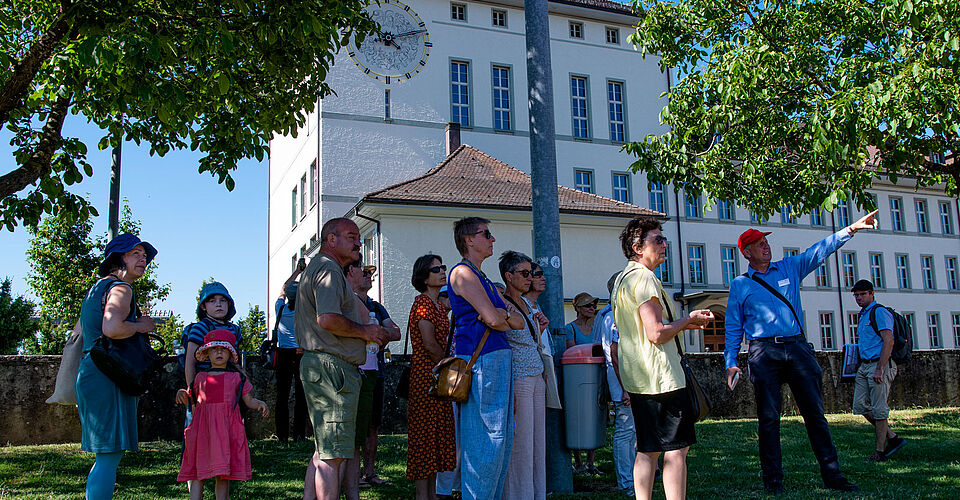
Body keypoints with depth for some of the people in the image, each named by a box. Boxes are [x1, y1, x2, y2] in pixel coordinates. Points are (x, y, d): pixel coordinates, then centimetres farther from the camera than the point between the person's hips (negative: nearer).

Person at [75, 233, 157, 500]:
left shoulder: (97, 288, 23)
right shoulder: (120, 289, -9)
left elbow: (80, 335, 27)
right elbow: (112, 329, -26)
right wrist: (141, 326, -10)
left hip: (88, 374, 10)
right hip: (109, 377, -10)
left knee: (107, 456, 15)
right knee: (110, 455, -9)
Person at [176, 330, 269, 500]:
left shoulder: (236, 377, 12)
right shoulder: (201, 377, 16)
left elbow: (248, 400, 13)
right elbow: (191, 397, 27)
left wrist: (260, 404, -7)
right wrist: (181, 393, 6)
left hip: (227, 427, -1)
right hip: (203, 426, 1)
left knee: (223, 473, -1)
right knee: (198, 471, 0)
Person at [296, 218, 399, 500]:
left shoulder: (315, 269, 25)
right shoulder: (328, 269, -10)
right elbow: (328, 319, -25)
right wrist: (365, 331, -10)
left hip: (316, 365, 11)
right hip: (332, 367, -11)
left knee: (325, 450, 15)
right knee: (333, 454, -8)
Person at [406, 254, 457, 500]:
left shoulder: (437, 304, 17)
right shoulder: (423, 302, -12)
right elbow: (429, 344, -19)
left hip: (439, 377, 9)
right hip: (425, 375, -9)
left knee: (437, 434, 11)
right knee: (425, 433, -6)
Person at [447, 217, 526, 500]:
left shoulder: (483, 280, 24)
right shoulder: (463, 272, -6)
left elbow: (519, 322, 16)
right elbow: (494, 319, -16)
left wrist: (503, 313, -4)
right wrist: (501, 317, 6)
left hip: (499, 359, 10)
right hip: (481, 360, -10)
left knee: (502, 438, 12)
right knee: (486, 439, -8)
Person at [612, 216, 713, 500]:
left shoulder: (624, 279, 19)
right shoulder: (643, 277, -13)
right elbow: (657, 333, -21)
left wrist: (684, 323, 17)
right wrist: (688, 320, -4)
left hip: (638, 379, 10)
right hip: (662, 376, -10)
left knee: (648, 451, 11)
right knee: (676, 449, -4)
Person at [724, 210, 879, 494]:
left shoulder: (789, 268, 15)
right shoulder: (739, 286, 9)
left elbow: (820, 251, 8)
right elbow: (733, 328, 9)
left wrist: (851, 229, -3)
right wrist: (731, 362, 1)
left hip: (797, 346, 2)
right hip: (763, 352, -2)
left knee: (815, 412, 2)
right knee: (768, 418, -1)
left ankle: (832, 474, 8)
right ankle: (773, 479, 7)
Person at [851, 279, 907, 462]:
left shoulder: (879, 312, -10)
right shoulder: (862, 315, 19)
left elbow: (888, 342, -18)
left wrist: (879, 369, -23)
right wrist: (860, 368, 20)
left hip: (879, 364, -9)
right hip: (864, 365, 9)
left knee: (879, 409, -5)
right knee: (860, 405, 4)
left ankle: (880, 452, 2)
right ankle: (893, 438, 15)